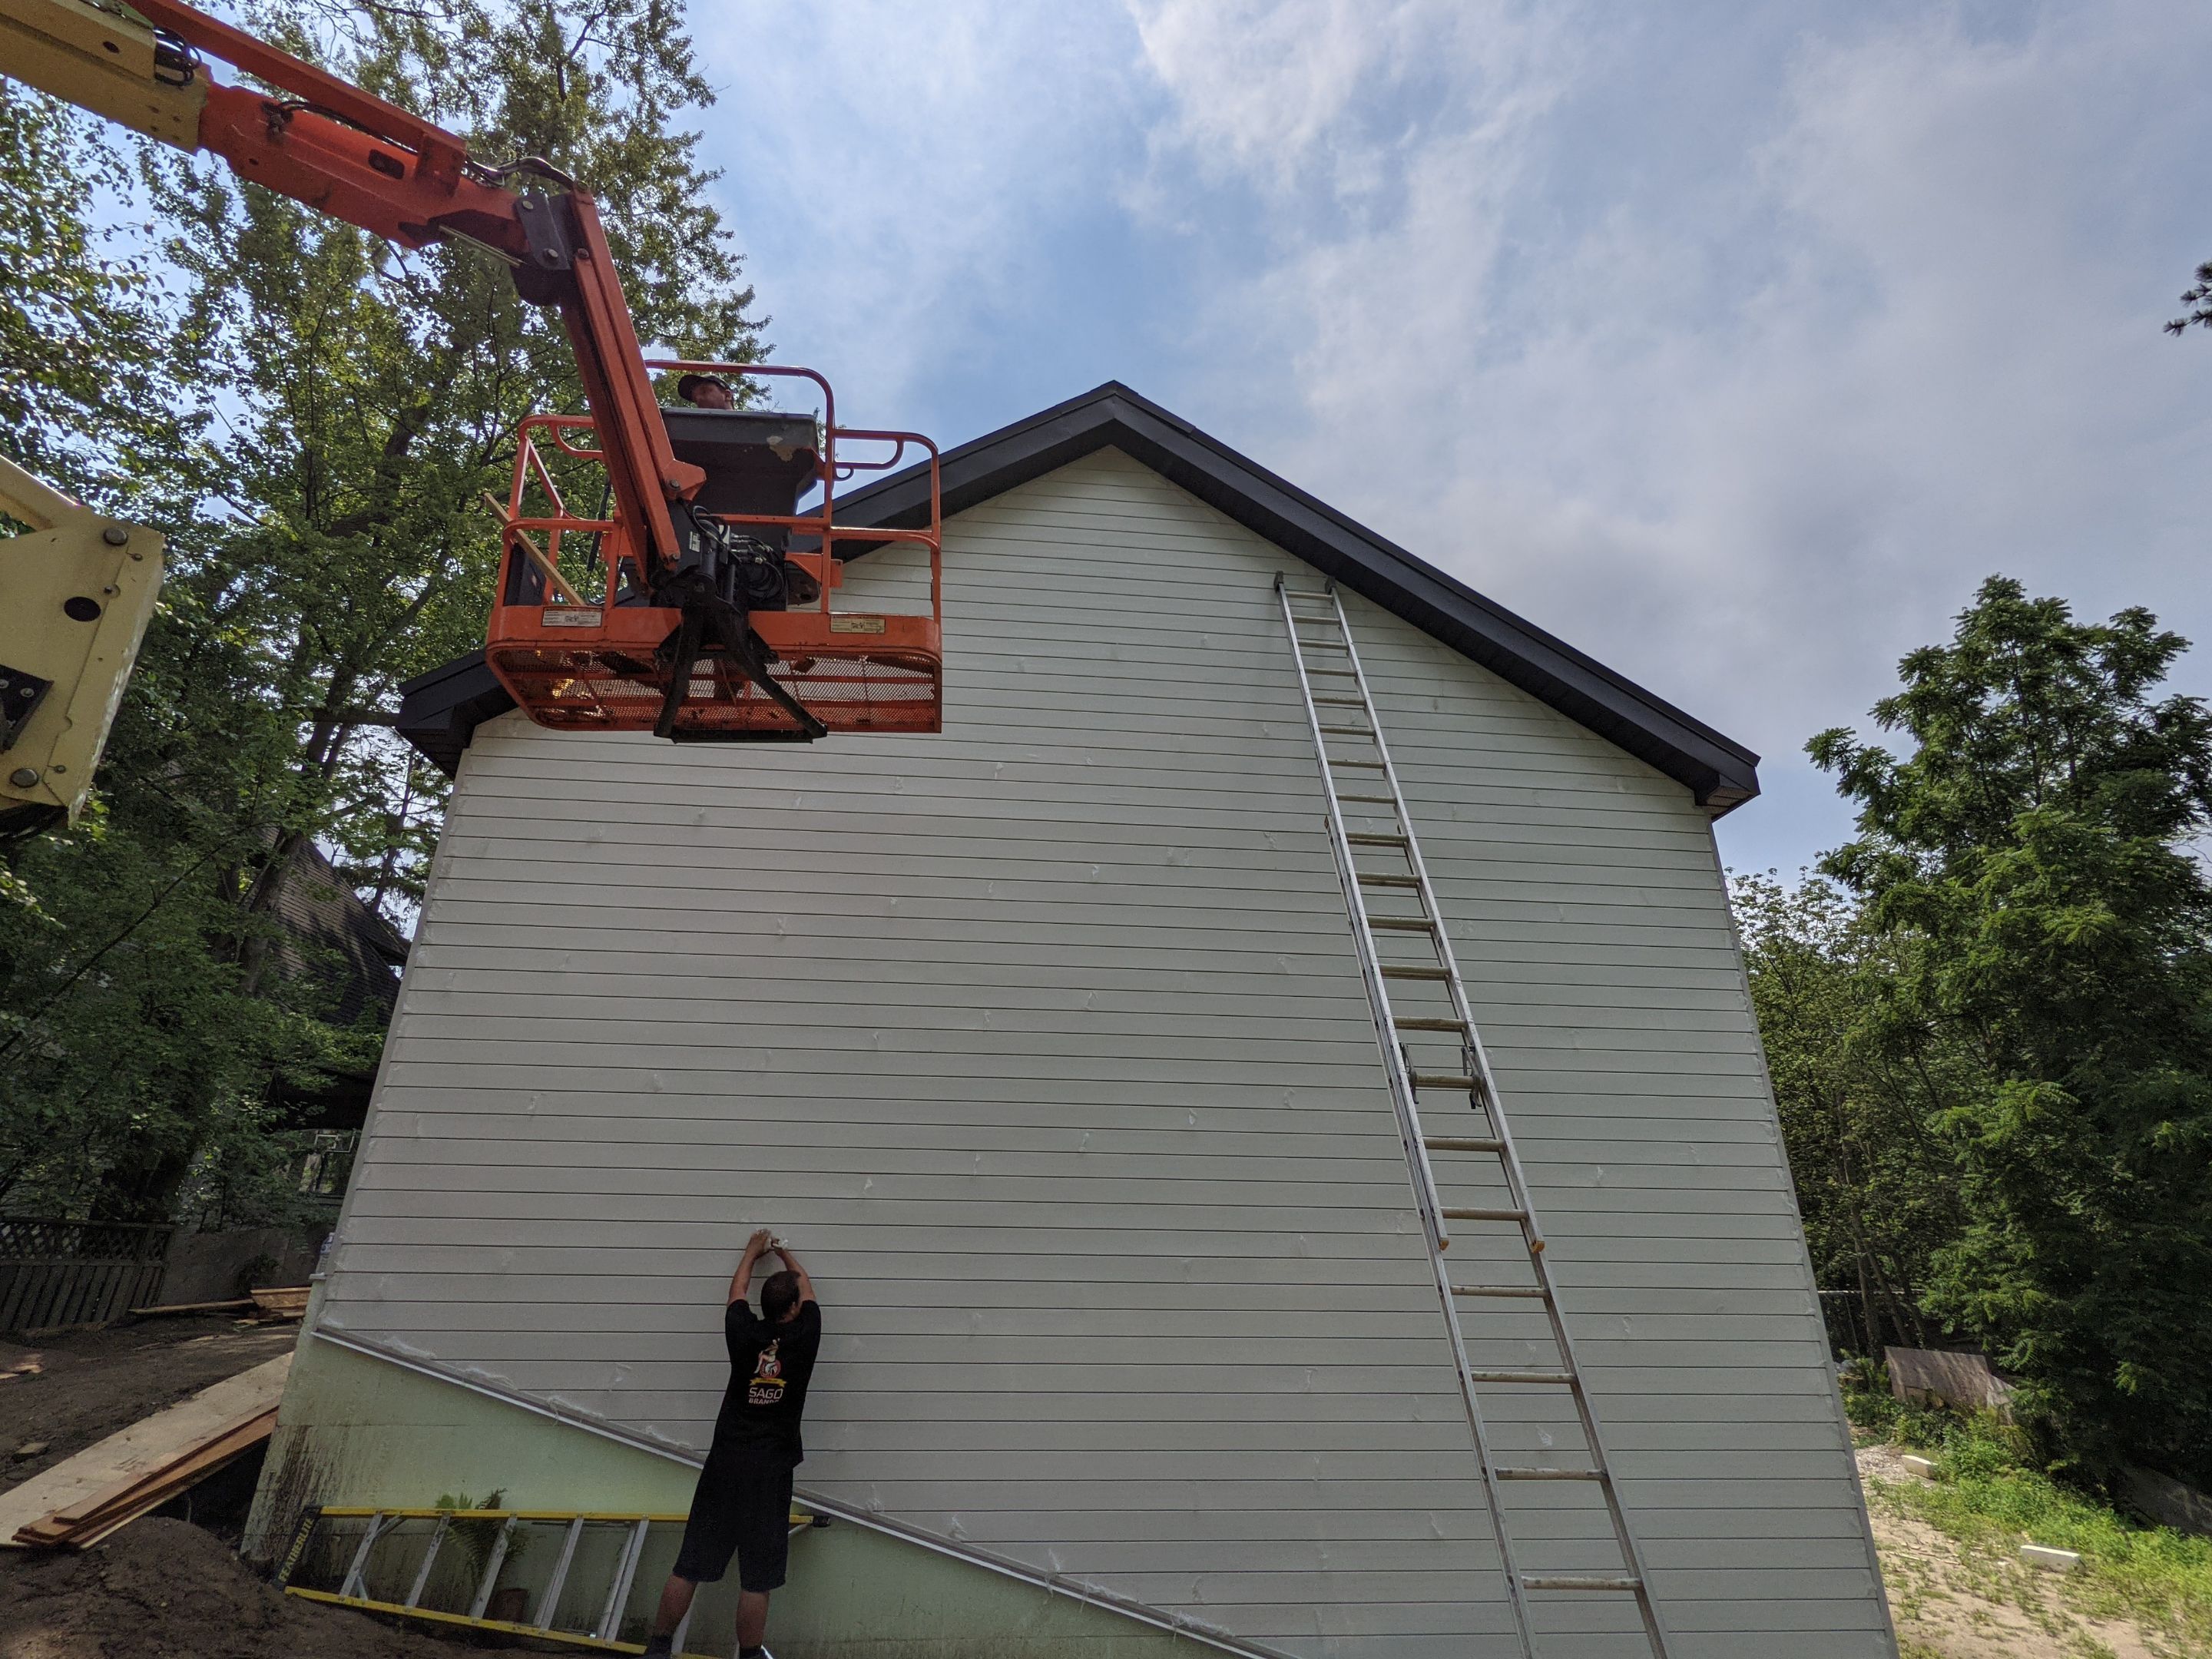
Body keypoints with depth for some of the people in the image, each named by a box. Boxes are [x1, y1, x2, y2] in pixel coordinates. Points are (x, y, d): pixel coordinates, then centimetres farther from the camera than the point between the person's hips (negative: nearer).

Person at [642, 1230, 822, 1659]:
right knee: (757, 1578, 5)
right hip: (771, 1470, -3)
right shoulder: (803, 1337, -6)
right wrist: (786, 1254, 31)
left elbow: (736, 1290, 19)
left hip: (726, 1462, 3)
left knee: (690, 1564, 11)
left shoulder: (743, 1334, -3)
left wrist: (752, 1250, 35)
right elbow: (807, 1289, 14)